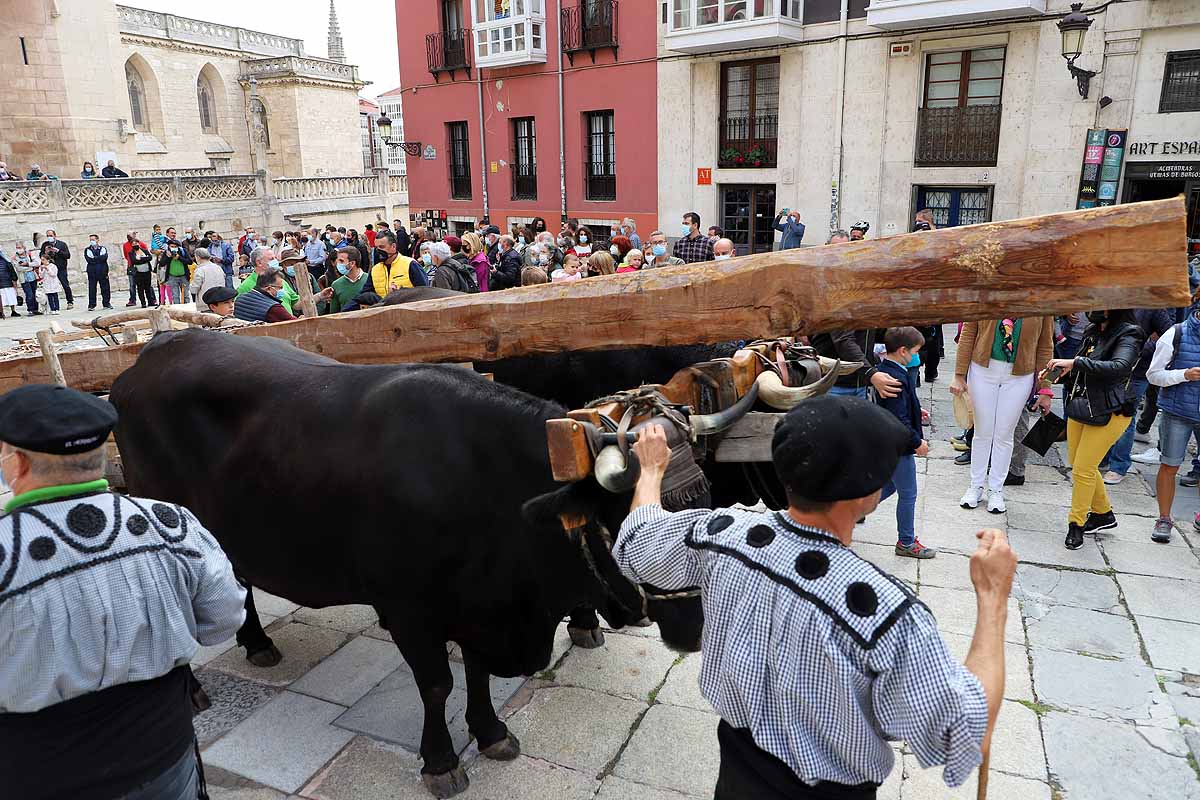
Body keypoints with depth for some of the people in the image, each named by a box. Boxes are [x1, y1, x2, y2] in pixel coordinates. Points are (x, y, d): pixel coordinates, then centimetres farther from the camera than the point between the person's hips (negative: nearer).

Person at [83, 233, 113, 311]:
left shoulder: (103, 248, 11)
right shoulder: (87, 250, 11)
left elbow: (104, 257, -9)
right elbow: (89, 260, -6)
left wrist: (95, 258, -10)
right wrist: (99, 259, -8)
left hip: (103, 271, 0)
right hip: (92, 272, 0)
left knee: (105, 288, 3)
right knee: (92, 289, -1)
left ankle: (107, 303, 14)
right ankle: (91, 305, 2)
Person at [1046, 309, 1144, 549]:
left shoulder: (1128, 335, -15)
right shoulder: (1092, 331, 6)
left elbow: (1120, 367, -34)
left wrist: (1075, 363, -36)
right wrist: (1065, 370, -1)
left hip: (1108, 413, -8)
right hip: (1080, 408, 8)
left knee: (1083, 470, -3)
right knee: (1078, 465, 16)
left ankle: (1076, 524, 14)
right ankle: (1103, 514, 36)